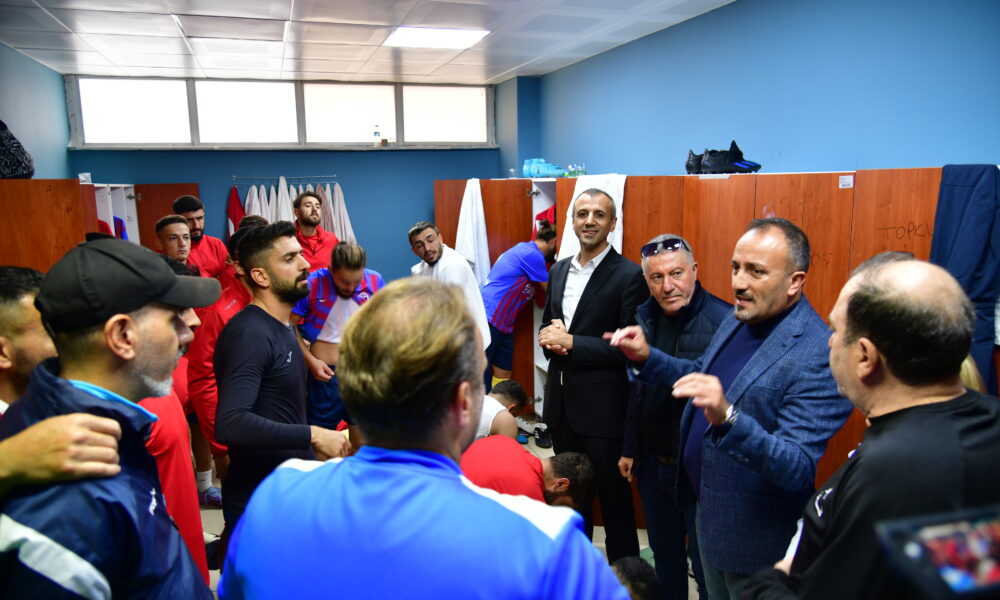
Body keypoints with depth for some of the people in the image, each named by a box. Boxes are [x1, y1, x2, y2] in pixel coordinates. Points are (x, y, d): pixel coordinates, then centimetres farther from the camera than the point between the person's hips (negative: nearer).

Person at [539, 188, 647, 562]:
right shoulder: (559, 270, 9)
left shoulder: (629, 275, -13)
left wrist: (571, 342, -19)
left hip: (603, 407, -6)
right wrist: (550, 337, -7)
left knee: (613, 497, 9)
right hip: (561, 402, 7)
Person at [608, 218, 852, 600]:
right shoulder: (738, 320, -2)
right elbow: (704, 373, 15)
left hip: (756, 538, -7)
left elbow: (797, 469, -30)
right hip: (707, 511, 7)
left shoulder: (819, 356, -27)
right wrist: (647, 358, -1)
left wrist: (728, 417, -45)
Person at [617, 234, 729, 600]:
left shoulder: (724, 321, -20)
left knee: (707, 567, 13)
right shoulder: (644, 317, 1)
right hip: (652, 463, 6)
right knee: (664, 555, 23)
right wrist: (630, 449, 13)